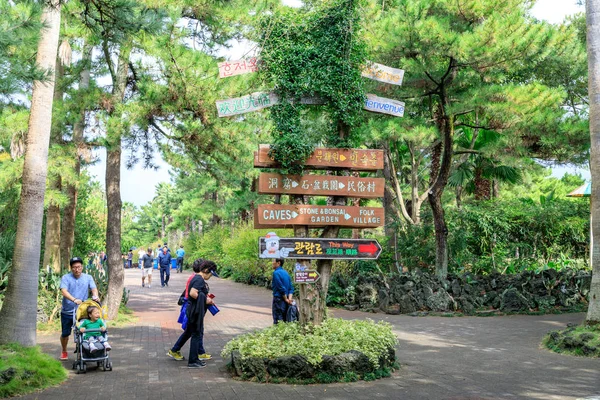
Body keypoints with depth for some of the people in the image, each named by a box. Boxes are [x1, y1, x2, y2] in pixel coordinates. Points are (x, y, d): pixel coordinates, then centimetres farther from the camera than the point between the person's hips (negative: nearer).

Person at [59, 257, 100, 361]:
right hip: (67, 312, 0)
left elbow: (94, 288, -7)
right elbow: (64, 291, -17)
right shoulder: (66, 278, -3)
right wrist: (74, 300, -34)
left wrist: (95, 296, -30)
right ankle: (64, 352, 32)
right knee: (65, 333, 10)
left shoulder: (88, 278, 6)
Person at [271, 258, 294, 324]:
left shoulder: (276, 273, -14)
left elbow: (281, 288, -17)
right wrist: (289, 299, -3)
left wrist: (286, 299, -9)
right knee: (285, 320, 13)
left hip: (279, 299, -8)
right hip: (285, 300, 8)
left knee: (277, 321, -5)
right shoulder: (286, 273, 12)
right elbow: (291, 288, 8)